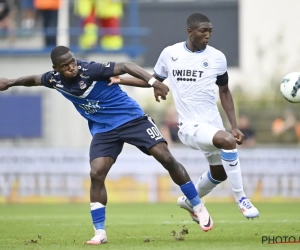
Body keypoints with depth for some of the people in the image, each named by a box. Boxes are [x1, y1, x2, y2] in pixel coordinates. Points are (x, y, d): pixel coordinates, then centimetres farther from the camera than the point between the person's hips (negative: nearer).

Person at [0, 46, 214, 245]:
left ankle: (199, 208, 2)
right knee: (96, 174, -13)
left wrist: (154, 82, -42)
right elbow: (34, 79, 18)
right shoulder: (54, 80, -5)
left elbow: (125, 66, -30)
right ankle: (100, 232, -5)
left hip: (132, 118, -4)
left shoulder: (90, 70, -24)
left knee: (166, 158, -11)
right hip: (103, 130, 5)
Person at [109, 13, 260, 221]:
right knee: (228, 141, -31)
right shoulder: (170, 54, -2)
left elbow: (224, 92, 12)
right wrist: (120, 80, 10)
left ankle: (190, 201, 46)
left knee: (219, 173, 15)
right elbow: (154, 80, 16)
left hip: (214, 124, 4)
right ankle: (241, 199, -19)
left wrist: (235, 126, 7)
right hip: (191, 126, -4)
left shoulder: (217, 57, 0)